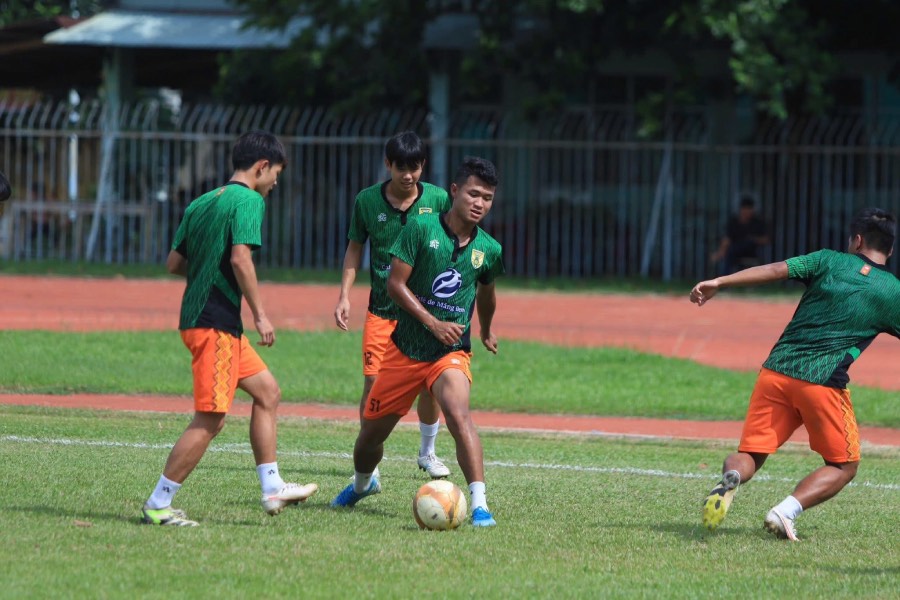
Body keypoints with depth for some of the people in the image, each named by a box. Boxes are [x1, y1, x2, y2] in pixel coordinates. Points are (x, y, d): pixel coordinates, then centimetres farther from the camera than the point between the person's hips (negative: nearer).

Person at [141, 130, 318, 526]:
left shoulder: (201, 204, 15)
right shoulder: (248, 200, -9)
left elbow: (173, 263, 14)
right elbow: (240, 258, -21)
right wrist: (260, 314, -16)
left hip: (195, 317, 10)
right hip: (216, 323, -10)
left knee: (267, 390, 18)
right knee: (210, 419, -7)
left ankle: (272, 488, 19)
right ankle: (157, 505, -6)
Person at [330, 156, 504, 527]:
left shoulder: (488, 251, 1)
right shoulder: (422, 229, -9)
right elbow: (395, 283, -12)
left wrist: (486, 331, 39)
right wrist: (433, 323, -21)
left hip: (451, 352, 0)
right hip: (405, 347, 0)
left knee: (458, 414, -29)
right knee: (372, 430, 12)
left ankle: (480, 505, -32)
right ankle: (363, 483, 45)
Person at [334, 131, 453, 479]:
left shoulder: (438, 200, -5)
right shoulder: (367, 201, -4)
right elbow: (355, 247, 9)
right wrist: (344, 296, 2)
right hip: (381, 309, 0)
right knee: (374, 382, -8)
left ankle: (427, 453, 24)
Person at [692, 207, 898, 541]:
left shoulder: (830, 261, 10)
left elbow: (776, 270, -1)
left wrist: (719, 283, -3)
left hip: (776, 371, 2)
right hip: (824, 382, -2)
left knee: (750, 454, 10)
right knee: (844, 465, 15)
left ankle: (731, 477, -27)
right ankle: (786, 511, -11)